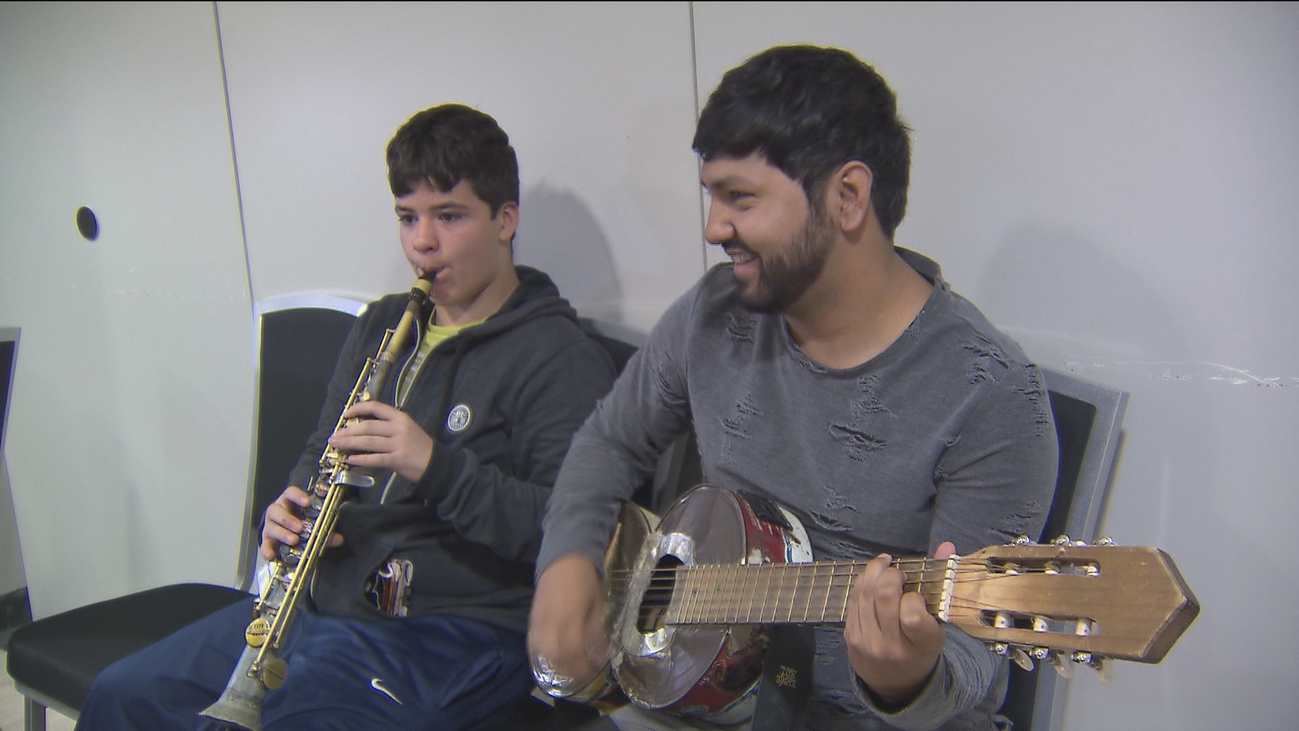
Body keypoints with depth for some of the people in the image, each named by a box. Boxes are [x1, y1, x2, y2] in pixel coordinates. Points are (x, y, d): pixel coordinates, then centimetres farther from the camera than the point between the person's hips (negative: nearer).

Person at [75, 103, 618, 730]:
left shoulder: (561, 358, -10)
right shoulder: (383, 325, 16)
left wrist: (436, 465, -29)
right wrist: (293, 507, 1)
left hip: (454, 628, -7)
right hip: (326, 601, 8)